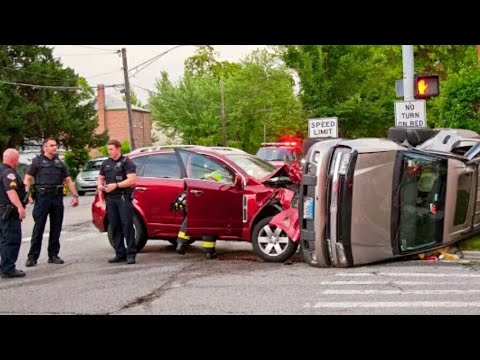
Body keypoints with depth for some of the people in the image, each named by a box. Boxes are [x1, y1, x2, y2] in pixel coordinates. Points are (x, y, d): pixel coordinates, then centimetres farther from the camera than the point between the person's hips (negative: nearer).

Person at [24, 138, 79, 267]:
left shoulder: (59, 162, 16)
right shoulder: (37, 161, 3)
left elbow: (68, 180, 17)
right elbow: (27, 179, -1)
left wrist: (75, 195, 8)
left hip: (57, 198, 5)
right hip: (42, 197, -4)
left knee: (56, 228, 7)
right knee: (38, 228, -4)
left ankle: (53, 255, 16)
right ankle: (32, 256, -1)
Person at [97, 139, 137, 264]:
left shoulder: (127, 162, -1)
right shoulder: (106, 163, 17)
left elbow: (132, 180, -11)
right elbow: (100, 178, 25)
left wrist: (116, 185, -17)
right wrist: (100, 186, 2)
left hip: (124, 197, -6)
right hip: (110, 198, 6)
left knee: (127, 225, -9)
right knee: (115, 226, 6)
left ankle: (131, 254, -8)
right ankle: (120, 254, 12)